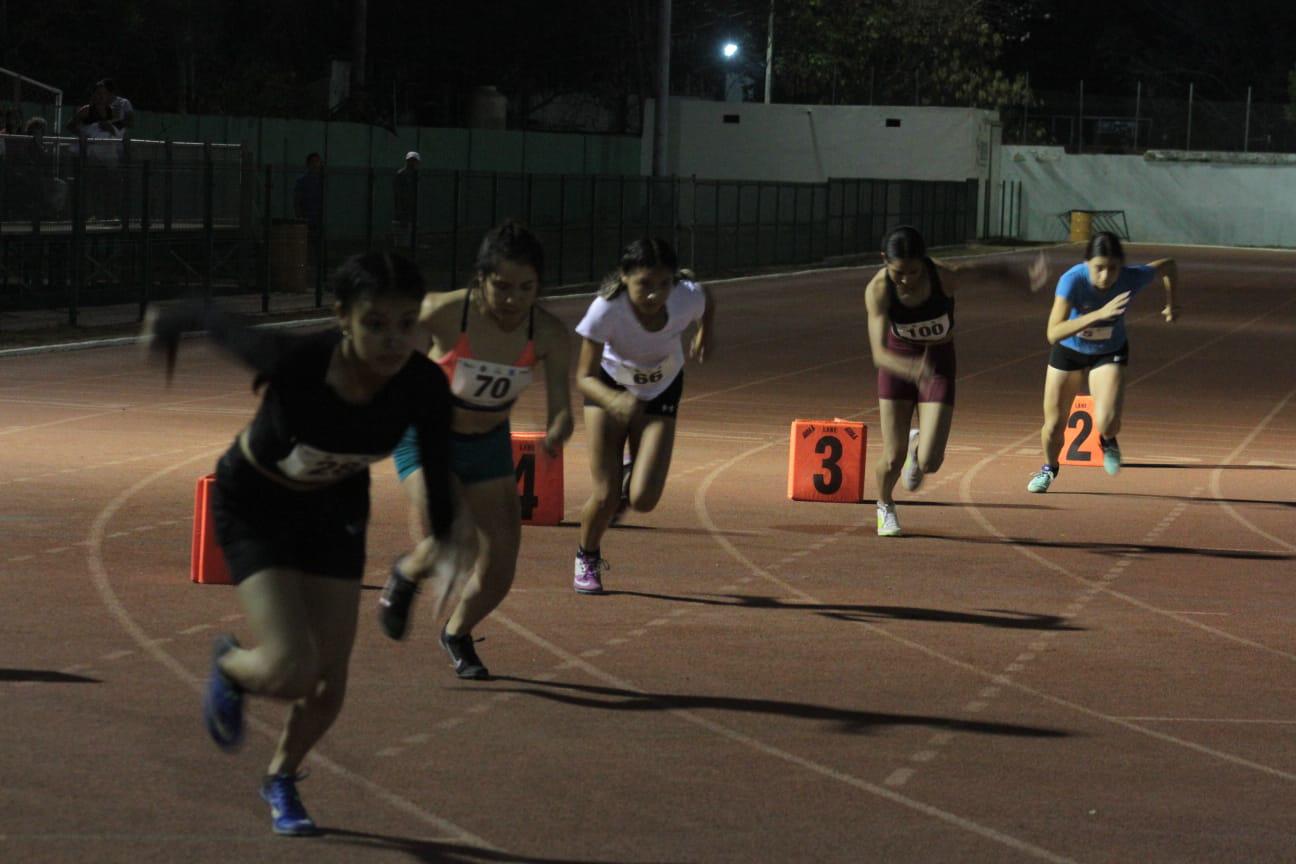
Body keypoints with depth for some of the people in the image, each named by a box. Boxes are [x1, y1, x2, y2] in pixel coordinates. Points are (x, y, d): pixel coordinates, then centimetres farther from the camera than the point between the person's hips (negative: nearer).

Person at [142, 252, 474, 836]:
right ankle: (229, 666, 19)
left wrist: (445, 540, -26)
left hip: (336, 507, 3)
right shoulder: (293, 361, -38)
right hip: (255, 506, -3)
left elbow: (437, 474, -11)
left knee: (329, 689, 5)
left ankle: (282, 778, 39)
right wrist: (168, 325, 1)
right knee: (290, 671, -20)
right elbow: (217, 322, -18)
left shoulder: (425, 388, -28)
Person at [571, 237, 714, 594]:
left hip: (661, 391, 2)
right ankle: (587, 559, 25)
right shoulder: (606, 310, -36)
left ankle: (631, 475, 27)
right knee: (606, 495, -8)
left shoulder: (689, 298, -30)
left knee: (643, 500, -13)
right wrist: (614, 401, -50)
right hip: (608, 387, -1)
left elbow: (708, 302, -3)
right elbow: (585, 377, -33)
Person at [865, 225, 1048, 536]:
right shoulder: (878, 290, -27)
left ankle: (918, 445, 29)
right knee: (892, 458, 0)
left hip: (939, 362, 0)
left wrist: (1028, 276, -28)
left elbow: (992, 270, -8)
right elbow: (879, 352, -34)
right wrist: (912, 369, -54)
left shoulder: (946, 276, -27)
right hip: (897, 362, 0)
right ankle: (885, 506, 36)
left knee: (929, 462, -11)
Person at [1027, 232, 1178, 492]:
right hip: (1069, 351, 0)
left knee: (1107, 423, -22)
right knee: (1053, 426, 7)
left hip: (1109, 354, 0)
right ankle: (1049, 468, 42)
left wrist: (1170, 304, -13)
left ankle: (1108, 442, 17)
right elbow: (1054, 334, -45)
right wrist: (1098, 314, -53)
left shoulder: (1132, 278, -29)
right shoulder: (1072, 280, -35)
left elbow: (1169, 266, -5)